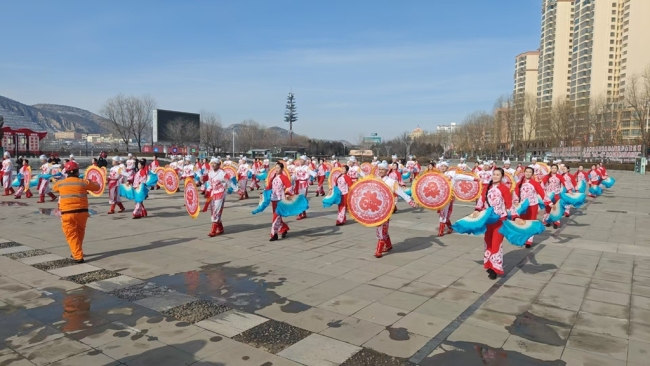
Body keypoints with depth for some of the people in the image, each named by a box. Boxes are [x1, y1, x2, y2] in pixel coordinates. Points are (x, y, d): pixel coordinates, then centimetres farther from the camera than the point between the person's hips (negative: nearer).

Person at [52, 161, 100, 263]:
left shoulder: (61, 183, 5)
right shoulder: (83, 182, -1)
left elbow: (54, 188, 29)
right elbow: (97, 187, 12)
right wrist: (89, 182, 30)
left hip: (67, 213, -1)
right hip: (82, 212, 1)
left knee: (72, 235, 3)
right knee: (80, 233, 21)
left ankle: (78, 256, -4)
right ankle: (77, 252, 34)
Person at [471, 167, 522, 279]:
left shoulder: (504, 189, -10)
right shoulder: (488, 187, 6)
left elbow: (510, 205, -10)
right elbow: (482, 199, 3)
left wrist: (516, 217, -19)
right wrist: (477, 210, -13)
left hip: (500, 219, -6)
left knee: (496, 243, -6)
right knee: (488, 242, 13)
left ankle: (495, 268, 0)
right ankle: (489, 264, 26)